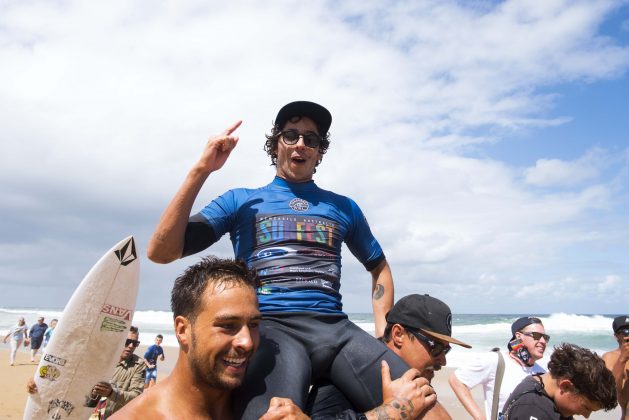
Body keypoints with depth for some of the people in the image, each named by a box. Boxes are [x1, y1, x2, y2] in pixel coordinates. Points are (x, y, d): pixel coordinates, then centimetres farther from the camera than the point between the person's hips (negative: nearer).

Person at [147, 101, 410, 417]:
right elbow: (161, 252, 4)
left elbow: (379, 267, 32)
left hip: (336, 328, 3)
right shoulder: (241, 200, 14)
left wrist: (383, 331, 15)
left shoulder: (343, 207, 21)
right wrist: (201, 170, -1)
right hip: (269, 326, -3)